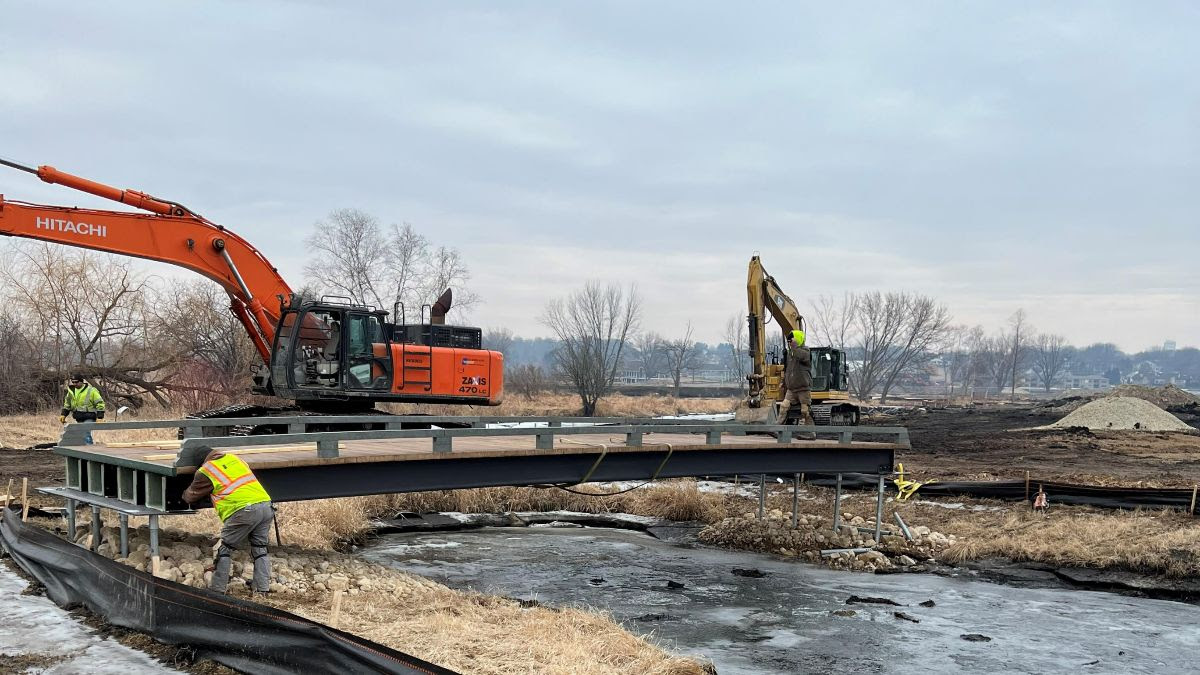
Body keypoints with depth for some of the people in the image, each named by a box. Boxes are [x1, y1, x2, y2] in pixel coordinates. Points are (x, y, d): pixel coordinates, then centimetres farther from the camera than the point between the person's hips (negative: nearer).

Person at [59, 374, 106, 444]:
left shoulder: (91, 391, -10)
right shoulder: (71, 391, 10)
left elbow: (100, 404, -10)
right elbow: (67, 404, 25)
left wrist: (100, 417, -16)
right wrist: (63, 414, 14)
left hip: (89, 418, -8)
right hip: (79, 419, 8)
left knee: (86, 435, -22)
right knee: (80, 435, 10)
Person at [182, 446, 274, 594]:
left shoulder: (205, 471, 7)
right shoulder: (233, 458, 24)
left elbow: (191, 497, 21)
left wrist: (185, 494, 44)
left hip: (244, 510, -6)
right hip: (266, 505, 6)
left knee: (225, 549, 9)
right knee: (260, 549, 16)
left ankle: (217, 589, 13)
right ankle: (262, 587, 15)